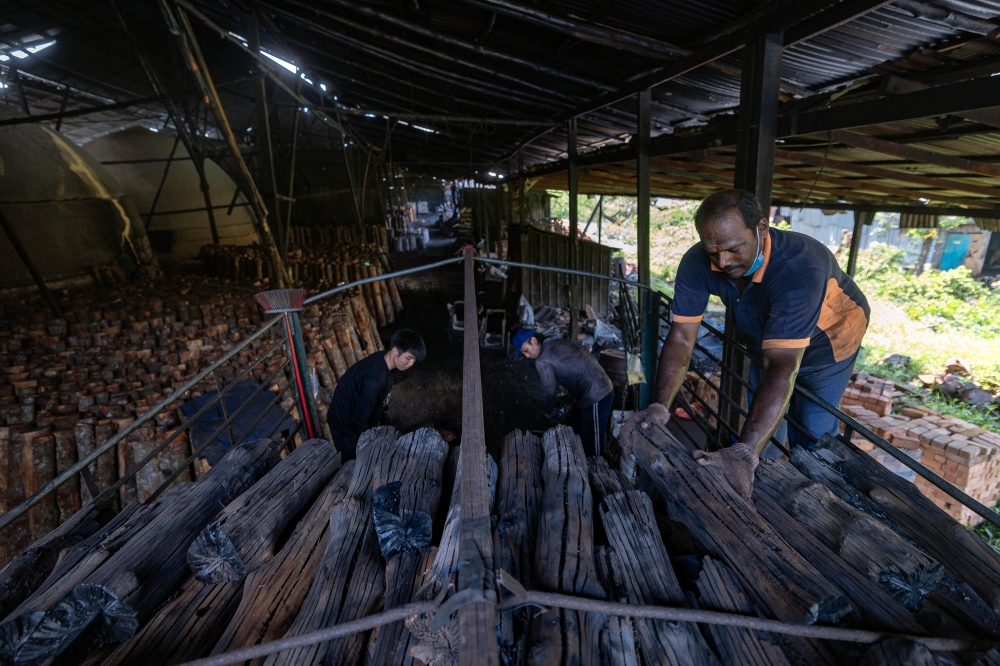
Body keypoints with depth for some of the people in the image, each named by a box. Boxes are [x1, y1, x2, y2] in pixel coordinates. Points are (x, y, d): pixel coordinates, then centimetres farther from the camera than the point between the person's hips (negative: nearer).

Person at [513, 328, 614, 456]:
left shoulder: (542, 361, -16)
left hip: (596, 397, -10)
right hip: (601, 390, 10)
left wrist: (548, 413, 11)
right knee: (574, 435, 20)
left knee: (591, 445, 2)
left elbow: (549, 392, -8)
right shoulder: (557, 343, 11)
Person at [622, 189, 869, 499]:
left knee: (811, 440, 1)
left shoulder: (799, 267, -42)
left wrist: (743, 453, -57)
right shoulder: (697, 263, -30)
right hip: (766, 344, 4)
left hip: (827, 345, -3)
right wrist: (659, 407, -43)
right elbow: (681, 336, -29)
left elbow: (782, 366, -49)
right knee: (761, 428, 12)